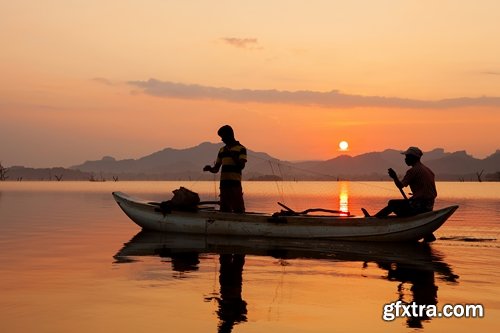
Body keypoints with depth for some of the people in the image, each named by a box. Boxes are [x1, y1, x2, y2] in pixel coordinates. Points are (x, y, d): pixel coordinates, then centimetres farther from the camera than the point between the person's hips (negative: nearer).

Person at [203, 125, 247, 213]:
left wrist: (233, 155, -17)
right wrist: (210, 168, -3)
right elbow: (216, 169, 18)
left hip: (235, 183, -6)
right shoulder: (222, 150, 18)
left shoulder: (241, 149, 2)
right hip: (223, 184, 6)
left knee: (238, 209, -9)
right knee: (224, 210, 6)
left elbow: (242, 165, -10)